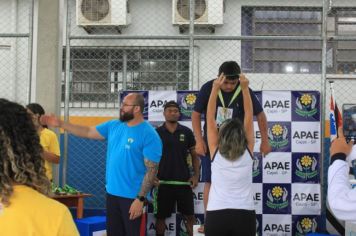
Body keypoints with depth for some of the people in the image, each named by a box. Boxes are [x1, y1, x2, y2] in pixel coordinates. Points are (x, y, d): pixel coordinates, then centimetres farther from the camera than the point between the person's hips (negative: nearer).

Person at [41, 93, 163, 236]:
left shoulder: (149, 135, -15)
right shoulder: (113, 126, 7)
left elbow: (151, 170, -17)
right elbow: (88, 132, 13)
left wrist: (140, 199, -20)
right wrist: (60, 124, 6)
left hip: (132, 197, -7)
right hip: (112, 193, 7)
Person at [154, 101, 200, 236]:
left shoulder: (186, 132, 2)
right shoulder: (157, 133, 0)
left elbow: (194, 155, 7)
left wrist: (196, 175, -3)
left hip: (184, 181, 1)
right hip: (164, 182, 0)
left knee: (189, 216, 6)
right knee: (161, 216, 9)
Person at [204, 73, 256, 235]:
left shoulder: (215, 152, 2)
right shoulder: (248, 151, 4)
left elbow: (210, 118, 5)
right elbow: (249, 117, 9)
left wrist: (215, 89, 4)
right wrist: (245, 88, 8)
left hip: (216, 216, -1)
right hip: (245, 216, 1)